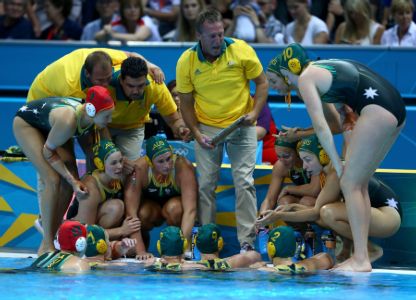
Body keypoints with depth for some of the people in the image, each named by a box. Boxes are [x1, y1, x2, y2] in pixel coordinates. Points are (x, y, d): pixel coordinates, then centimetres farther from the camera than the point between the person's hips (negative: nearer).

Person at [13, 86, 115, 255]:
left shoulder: (90, 118, -23)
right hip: (25, 123, -7)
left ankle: (51, 237, 5)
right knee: (53, 179, -19)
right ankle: (46, 245, -15)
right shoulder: (69, 120, -42)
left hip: (47, 126, 7)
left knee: (71, 179, -4)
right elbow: (47, 150, -26)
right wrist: (72, 180, -27)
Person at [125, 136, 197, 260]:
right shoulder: (139, 169, -31)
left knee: (174, 208, -35)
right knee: (143, 213, -32)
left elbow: (190, 210, -39)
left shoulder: (183, 167, -33)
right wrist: (140, 251, -39)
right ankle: (143, 236, 1)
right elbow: (131, 212, -33)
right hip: (151, 203, 1)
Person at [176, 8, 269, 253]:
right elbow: (186, 102, 0)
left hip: (241, 125, -1)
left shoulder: (241, 50, -12)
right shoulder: (187, 62, -9)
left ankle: (247, 241, -4)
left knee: (245, 182, -7)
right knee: (206, 184, 0)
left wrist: (255, 112, -14)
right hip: (207, 128, 1)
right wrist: (196, 132, -11)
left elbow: (262, 83, -1)